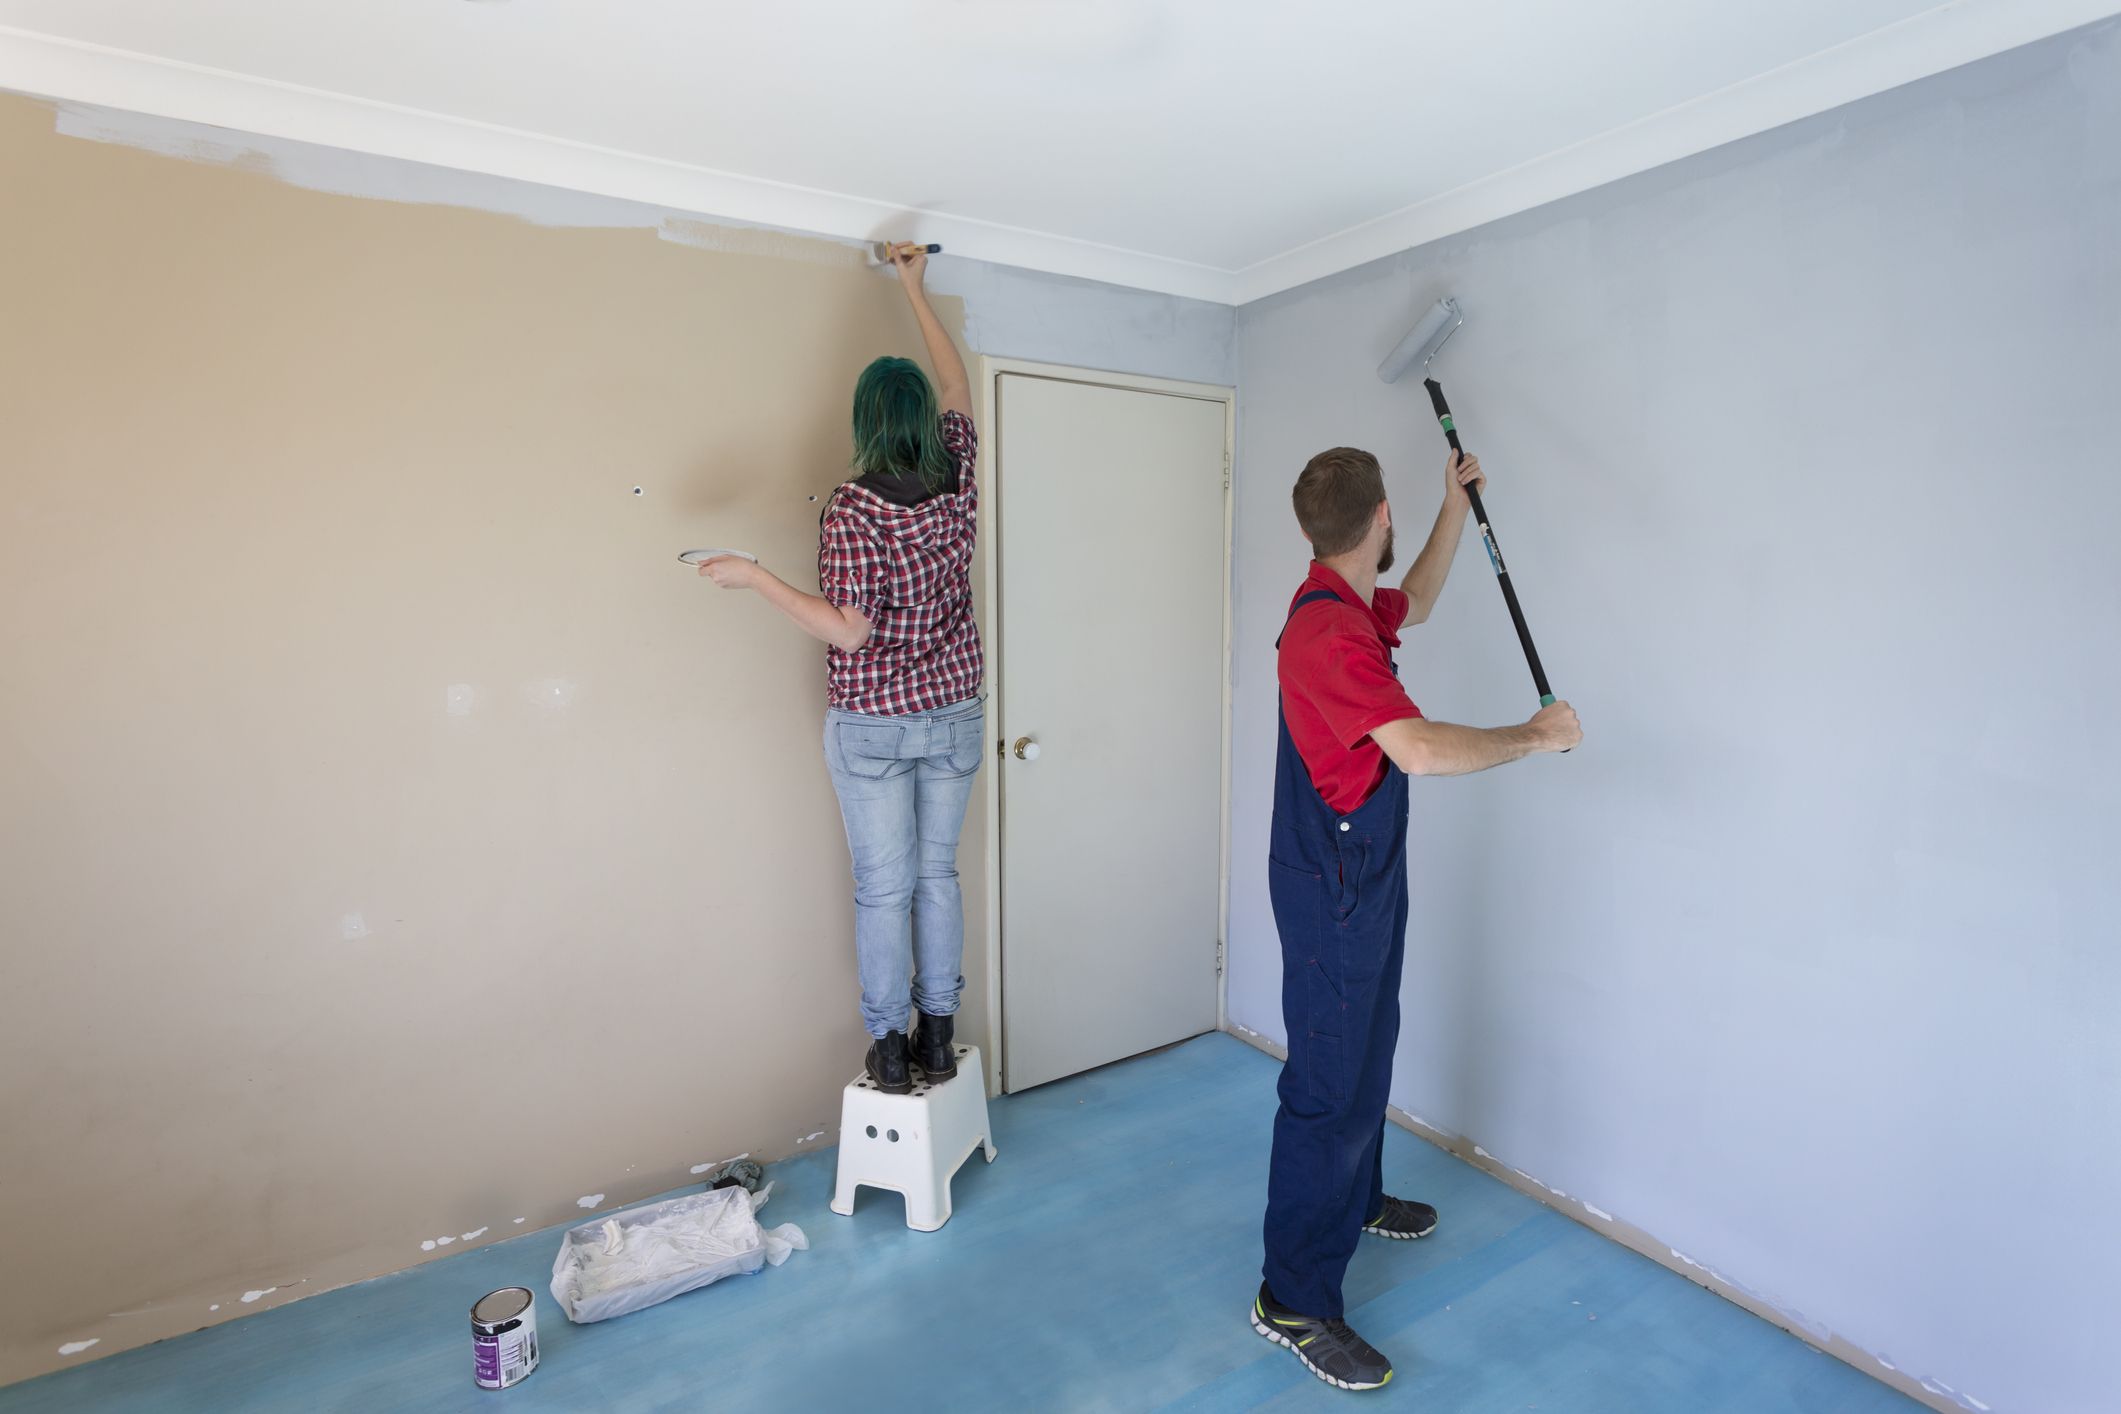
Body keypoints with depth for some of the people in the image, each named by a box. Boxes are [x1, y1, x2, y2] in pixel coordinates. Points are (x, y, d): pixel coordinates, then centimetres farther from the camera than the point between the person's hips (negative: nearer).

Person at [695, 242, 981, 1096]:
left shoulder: (852, 510, -17)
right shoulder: (957, 481, -2)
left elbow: (850, 631, -18)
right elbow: (956, 384, 15)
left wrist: (752, 577, -13)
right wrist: (916, 292, 26)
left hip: (872, 723, -4)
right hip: (954, 714, 4)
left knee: (883, 887, 6)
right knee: (938, 873, 13)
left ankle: (889, 1046, 17)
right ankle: (937, 1034, 23)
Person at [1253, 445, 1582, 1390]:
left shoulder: (1349, 606, 6)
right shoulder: (1328, 629, -27)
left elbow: (1416, 602, 29)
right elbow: (1421, 750, -35)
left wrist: (1457, 505, 28)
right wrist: (1534, 737, -20)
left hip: (1364, 878, 11)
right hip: (1332, 889, -11)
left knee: (1366, 1049, 26)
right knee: (1331, 1082, -3)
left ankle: (1354, 1198, 47)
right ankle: (1293, 1301, 11)